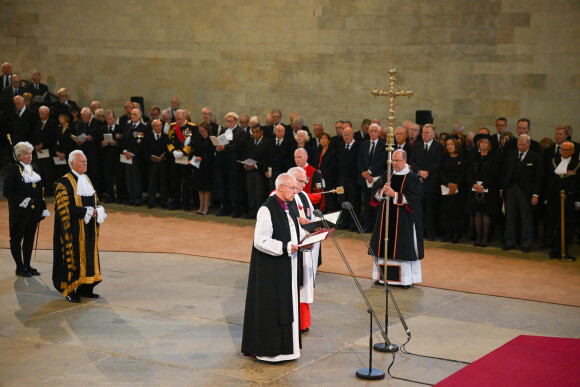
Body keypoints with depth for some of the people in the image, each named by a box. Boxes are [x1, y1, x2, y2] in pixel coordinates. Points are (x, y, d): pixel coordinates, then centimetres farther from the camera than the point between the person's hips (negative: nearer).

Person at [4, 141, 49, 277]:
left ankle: (27, 265, 21)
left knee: (30, 238, 12)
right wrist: (21, 201, -22)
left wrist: (43, 208, 11)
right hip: (19, 212, -6)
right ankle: (20, 267, 12)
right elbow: (7, 192, -13)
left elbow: (40, 190, 15)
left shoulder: (34, 169, 11)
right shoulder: (12, 170, -9)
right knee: (16, 239, 4)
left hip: (34, 210, 6)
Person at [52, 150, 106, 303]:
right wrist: (87, 212, -19)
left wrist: (98, 210, -4)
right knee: (74, 255, -4)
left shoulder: (86, 179, 13)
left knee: (89, 254, 9)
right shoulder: (65, 182, -12)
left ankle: (84, 287, 17)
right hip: (74, 229, -8)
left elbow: (95, 200, 18)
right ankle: (70, 290, 5)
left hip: (89, 227, 8)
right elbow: (66, 208, -18)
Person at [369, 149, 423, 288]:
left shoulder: (413, 178, -4)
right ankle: (383, 276, 16)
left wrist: (394, 195, -22)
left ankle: (406, 278, 5)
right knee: (384, 245, 6)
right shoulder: (386, 175, 9)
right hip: (386, 217, 4)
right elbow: (375, 192, 4)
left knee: (404, 247, -2)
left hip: (404, 219, -4)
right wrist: (382, 191, -18)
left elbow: (412, 198, -14)